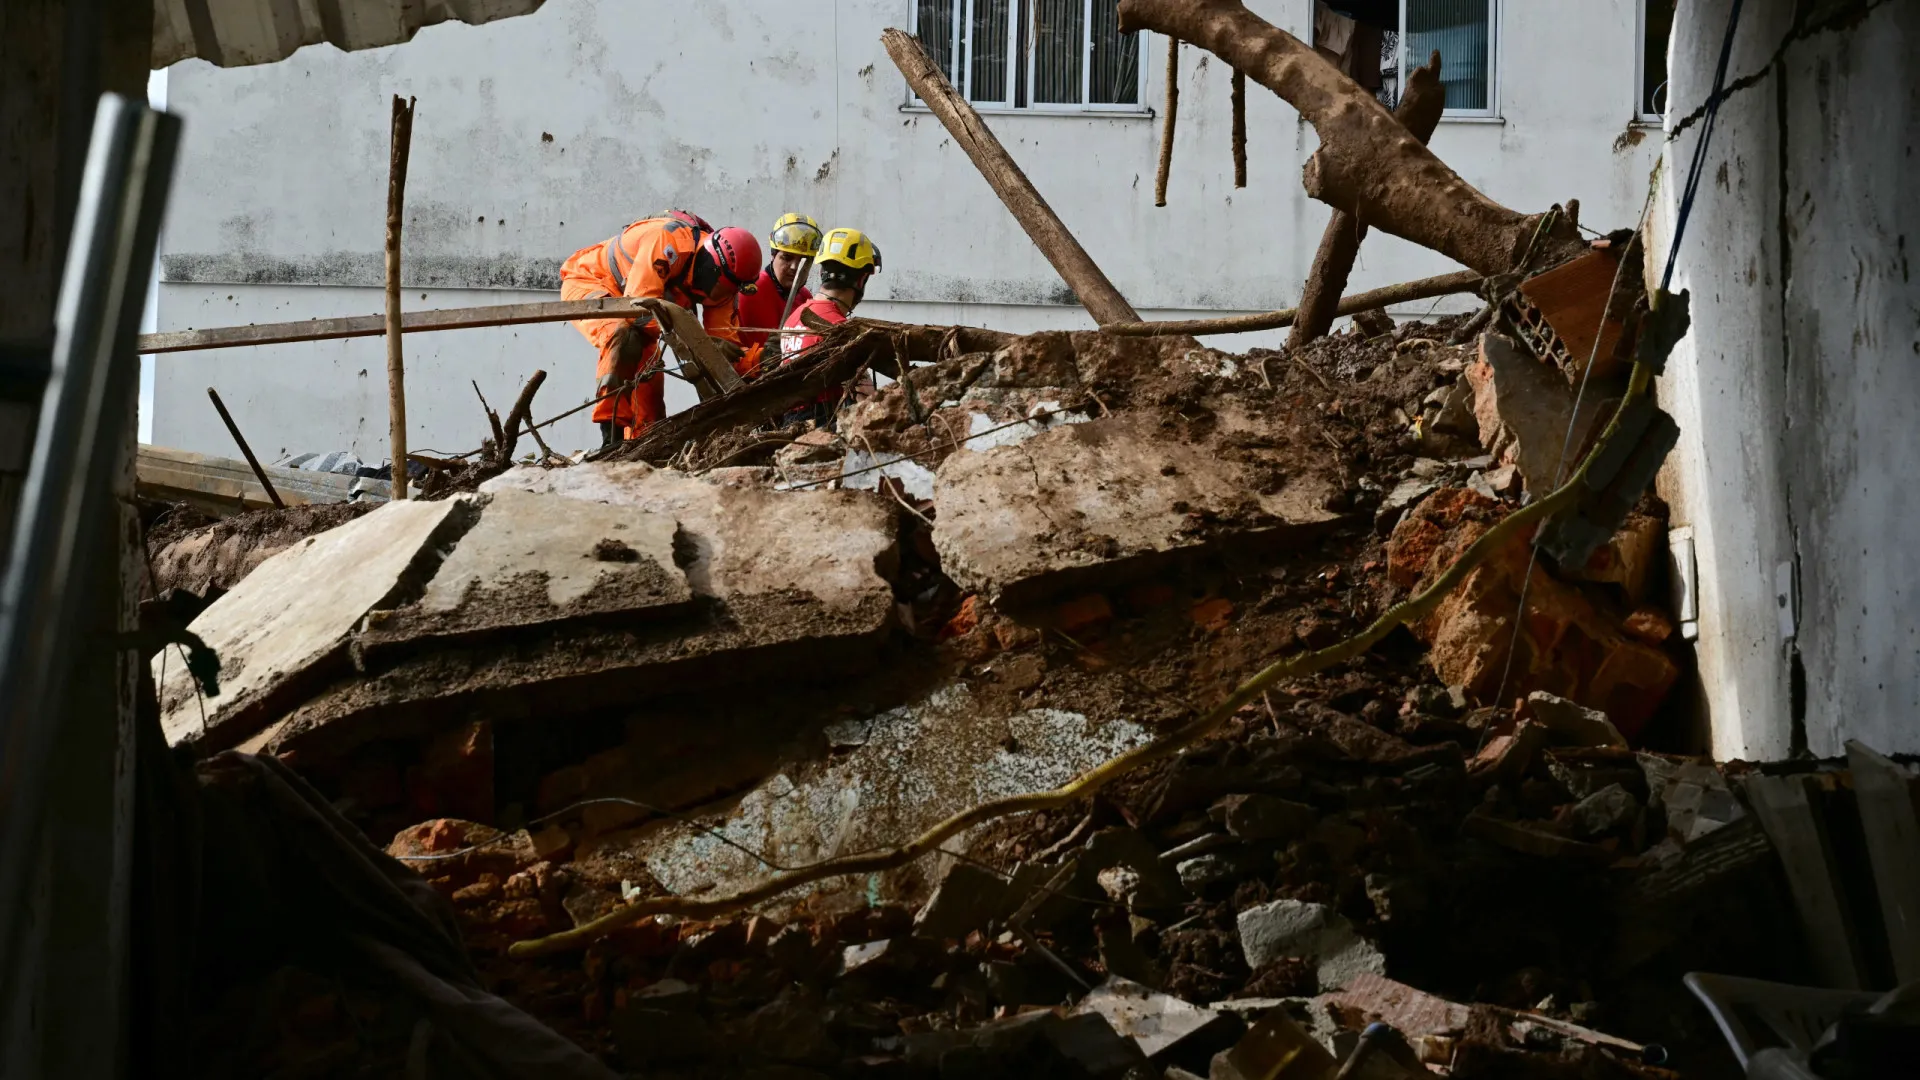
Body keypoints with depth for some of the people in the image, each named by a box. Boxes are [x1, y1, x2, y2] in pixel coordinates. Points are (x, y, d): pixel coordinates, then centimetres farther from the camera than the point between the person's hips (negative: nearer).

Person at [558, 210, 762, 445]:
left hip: (624, 297, 8)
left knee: (648, 375, 6)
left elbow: (723, 334, -6)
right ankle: (612, 437, -32)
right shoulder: (672, 240, -35)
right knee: (626, 336, -32)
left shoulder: (718, 279, -9)